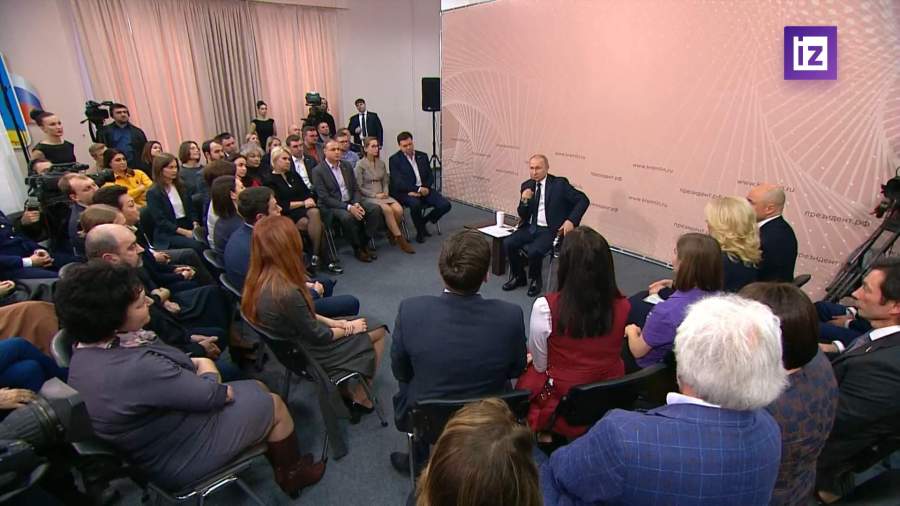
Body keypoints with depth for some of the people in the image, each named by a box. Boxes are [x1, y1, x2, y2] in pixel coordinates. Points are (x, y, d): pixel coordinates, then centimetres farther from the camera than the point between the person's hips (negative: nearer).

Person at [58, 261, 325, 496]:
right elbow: (212, 394, -25)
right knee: (273, 404, 6)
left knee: (257, 389, 17)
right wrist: (206, 367, -6)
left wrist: (192, 363, -10)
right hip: (179, 459, -9)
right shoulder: (137, 368, -38)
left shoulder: (85, 353, -8)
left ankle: (276, 458, 34)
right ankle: (292, 475, 30)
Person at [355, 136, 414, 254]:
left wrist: (385, 192, -3)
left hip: (382, 195, 5)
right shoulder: (360, 164, -4)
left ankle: (392, 234, -2)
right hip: (367, 197, -5)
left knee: (398, 209, -25)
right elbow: (359, 187, -6)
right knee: (387, 209, -32)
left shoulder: (381, 163, 12)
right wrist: (375, 195, -13)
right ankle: (400, 239, -22)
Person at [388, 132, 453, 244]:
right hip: (405, 192, -5)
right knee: (415, 203, -38)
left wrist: (425, 188, -9)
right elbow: (398, 182, -12)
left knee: (445, 205, -16)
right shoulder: (394, 159, -2)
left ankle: (424, 221, 11)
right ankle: (420, 231, -9)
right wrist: (418, 189, -19)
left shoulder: (422, 156, 13)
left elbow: (430, 176, 13)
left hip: (424, 189, 5)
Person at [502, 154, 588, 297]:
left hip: (550, 230, -5)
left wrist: (571, 221, -17)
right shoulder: (526, 186, 6)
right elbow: (523, 215, 7)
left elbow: (583, 200, -7)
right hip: (530, 227, 5)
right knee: (508, 243, -16)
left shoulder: (559, 184, -6)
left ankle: (535, 280, 3)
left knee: (534, 250, -30)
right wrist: (524, 200, -14)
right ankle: (519, 276, 8)